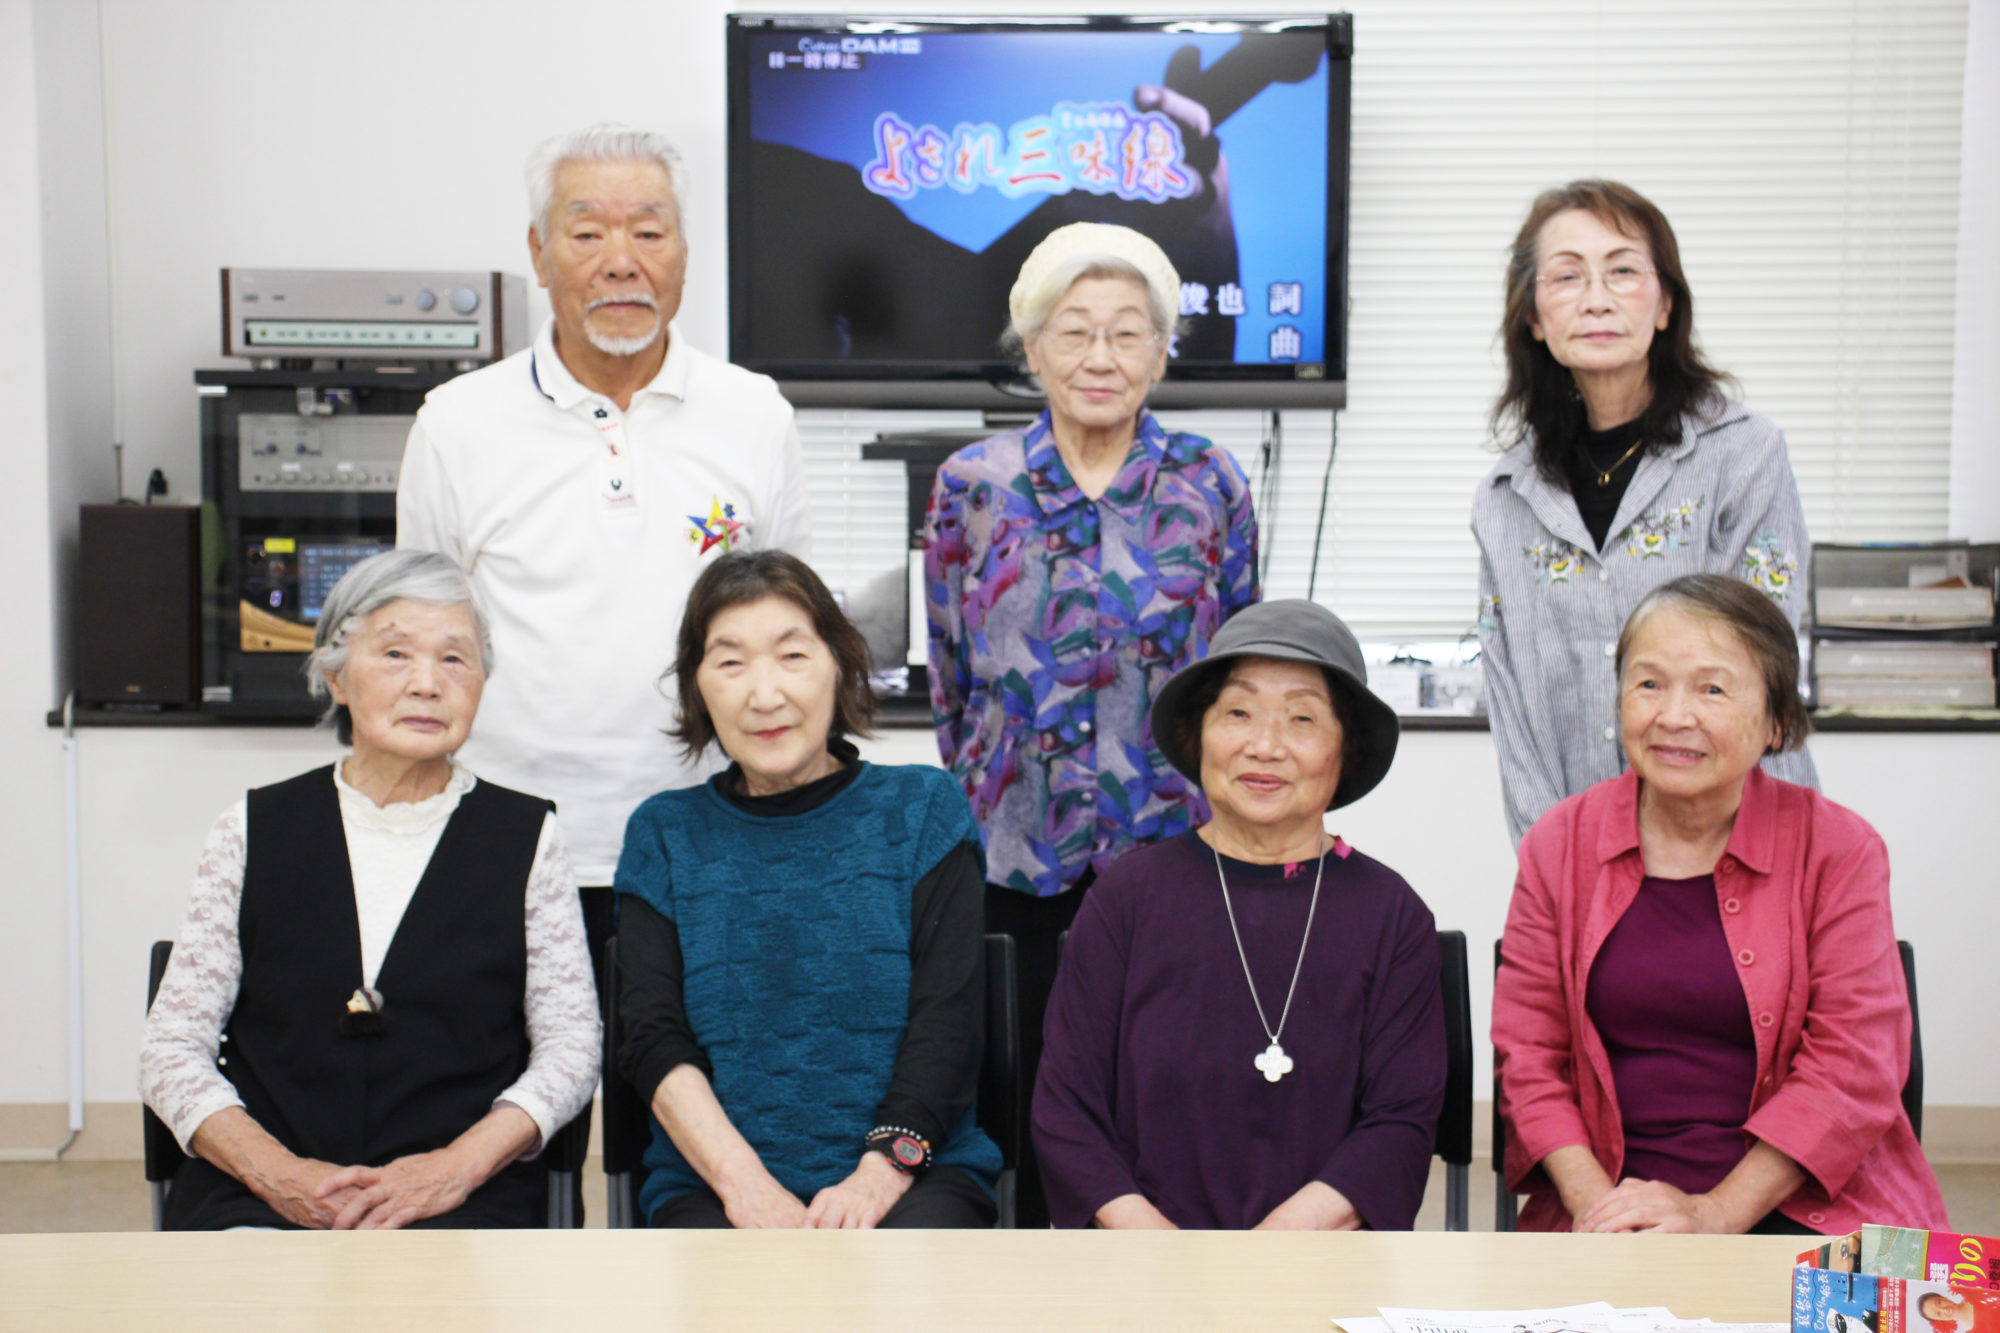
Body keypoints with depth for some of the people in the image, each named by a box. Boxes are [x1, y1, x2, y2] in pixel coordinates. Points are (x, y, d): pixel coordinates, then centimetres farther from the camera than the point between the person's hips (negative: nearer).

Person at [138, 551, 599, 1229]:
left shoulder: (526, 837, 9)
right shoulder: (254, 832, 11)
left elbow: (571, 1046, 6)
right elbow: (171, 1048, 9)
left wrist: (457, 1164, -11)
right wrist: (276, 1170, -9)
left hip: (461, 1206, -1)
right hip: (255, 1202, 1)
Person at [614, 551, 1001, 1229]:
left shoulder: (924, 809, 10)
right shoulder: (664, 835, 13)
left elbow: (947, 1021, 0)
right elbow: (653, 1041, 2)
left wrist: (885, 1164, -17)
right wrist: (743, 1180, -15)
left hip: (914, 1173, 0)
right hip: (713, 1183, 1)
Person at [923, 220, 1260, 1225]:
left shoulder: (1209, 486, 3)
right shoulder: (974, 485, 3)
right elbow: (951, 676, 9)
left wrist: (1222, 812, 9)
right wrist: (980, 806, 10)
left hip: (1174, 845, 0)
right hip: (1020, 851, 0)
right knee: (1031, 1093, 7)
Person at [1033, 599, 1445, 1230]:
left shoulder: (1393, 915, 6)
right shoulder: (1126, 896, 6)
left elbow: (1403, 1120, 0)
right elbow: (1064, 1109, 3)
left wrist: (1288, 1229, -15)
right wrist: (1145, 1229, -12)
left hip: (1330, 1255, -1)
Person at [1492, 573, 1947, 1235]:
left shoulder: (1838, 850, 1)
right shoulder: (1561, 844, 7)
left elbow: (1853, 1069, -5)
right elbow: (1526, 1049, 5)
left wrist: (1717, 1212, -15)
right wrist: (1595, 1202, -11)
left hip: (1801, 1207, 0)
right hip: (1613, 1208, 1)